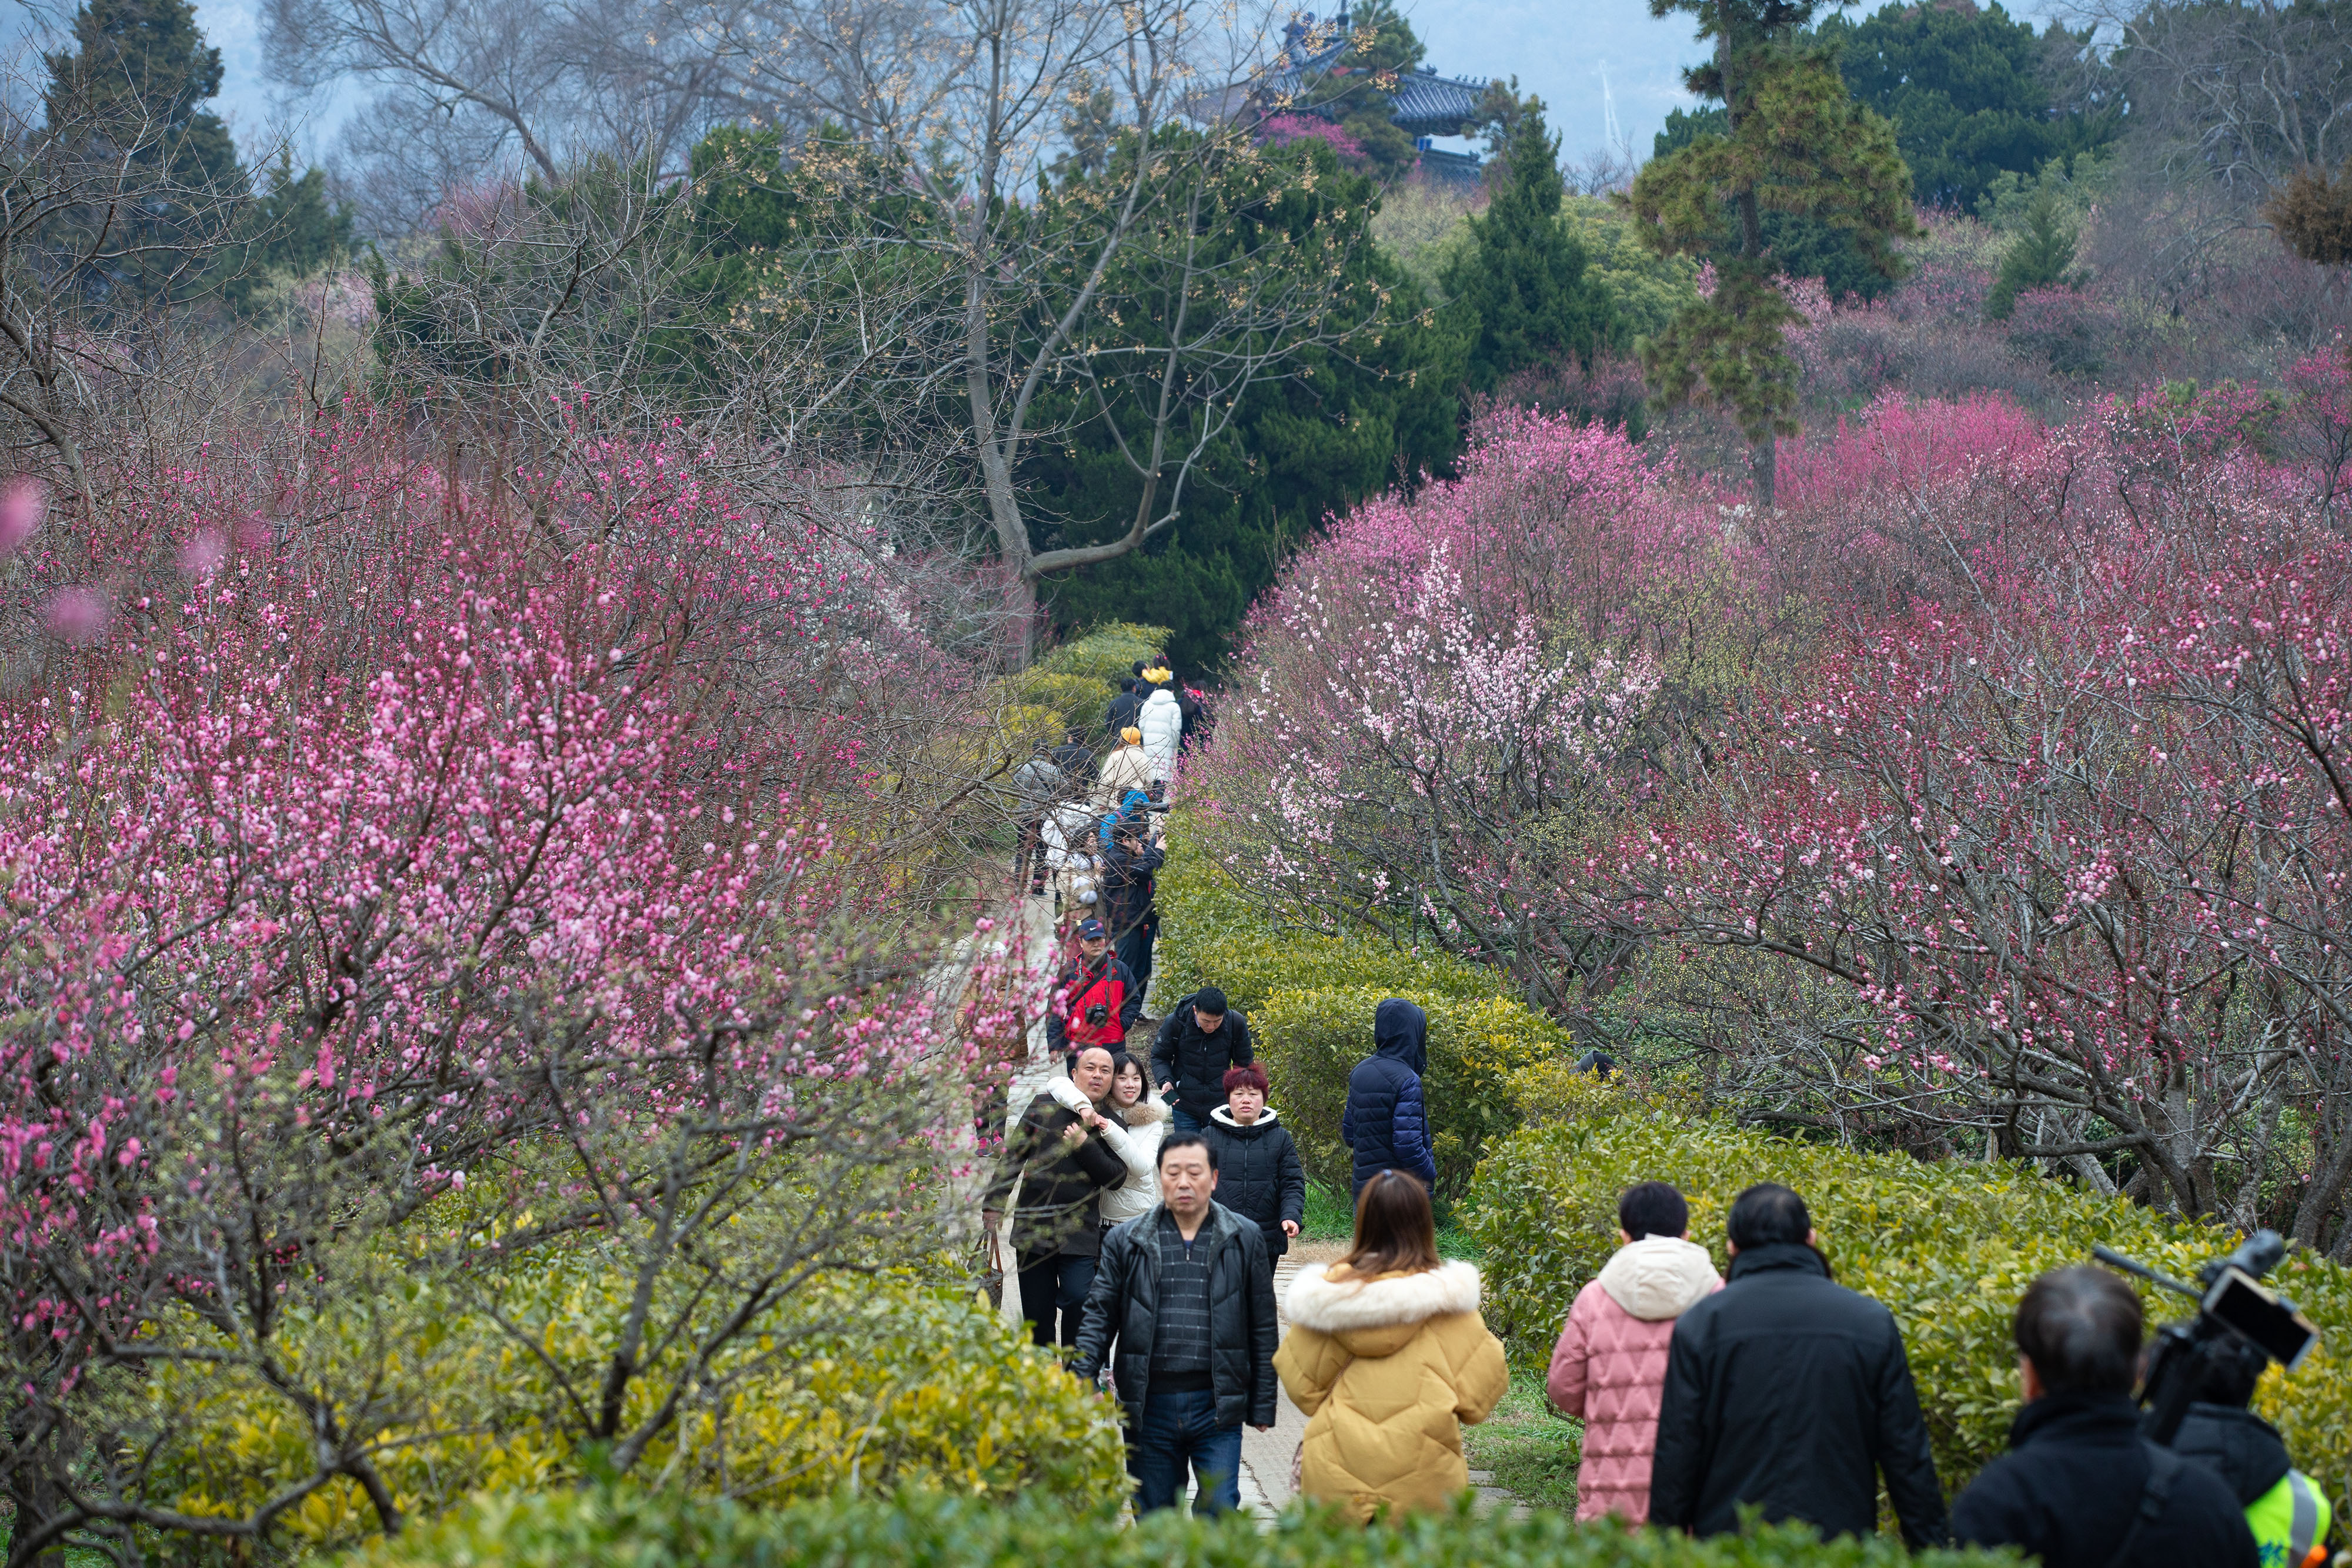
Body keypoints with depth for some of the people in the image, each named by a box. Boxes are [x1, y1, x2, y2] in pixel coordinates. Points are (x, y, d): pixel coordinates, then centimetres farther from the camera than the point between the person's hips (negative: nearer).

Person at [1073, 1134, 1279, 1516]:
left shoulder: (1244, 1239, 5)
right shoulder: (1125, 1241, 7)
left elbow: (1263, 1327, 7)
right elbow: (1100, 1315, 6)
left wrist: (1262, 1405, 6)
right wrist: (1081, 1380, -9)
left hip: (1217, 1408, -1)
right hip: (1148, 1407, 1)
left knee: (1219, 1513, -7)